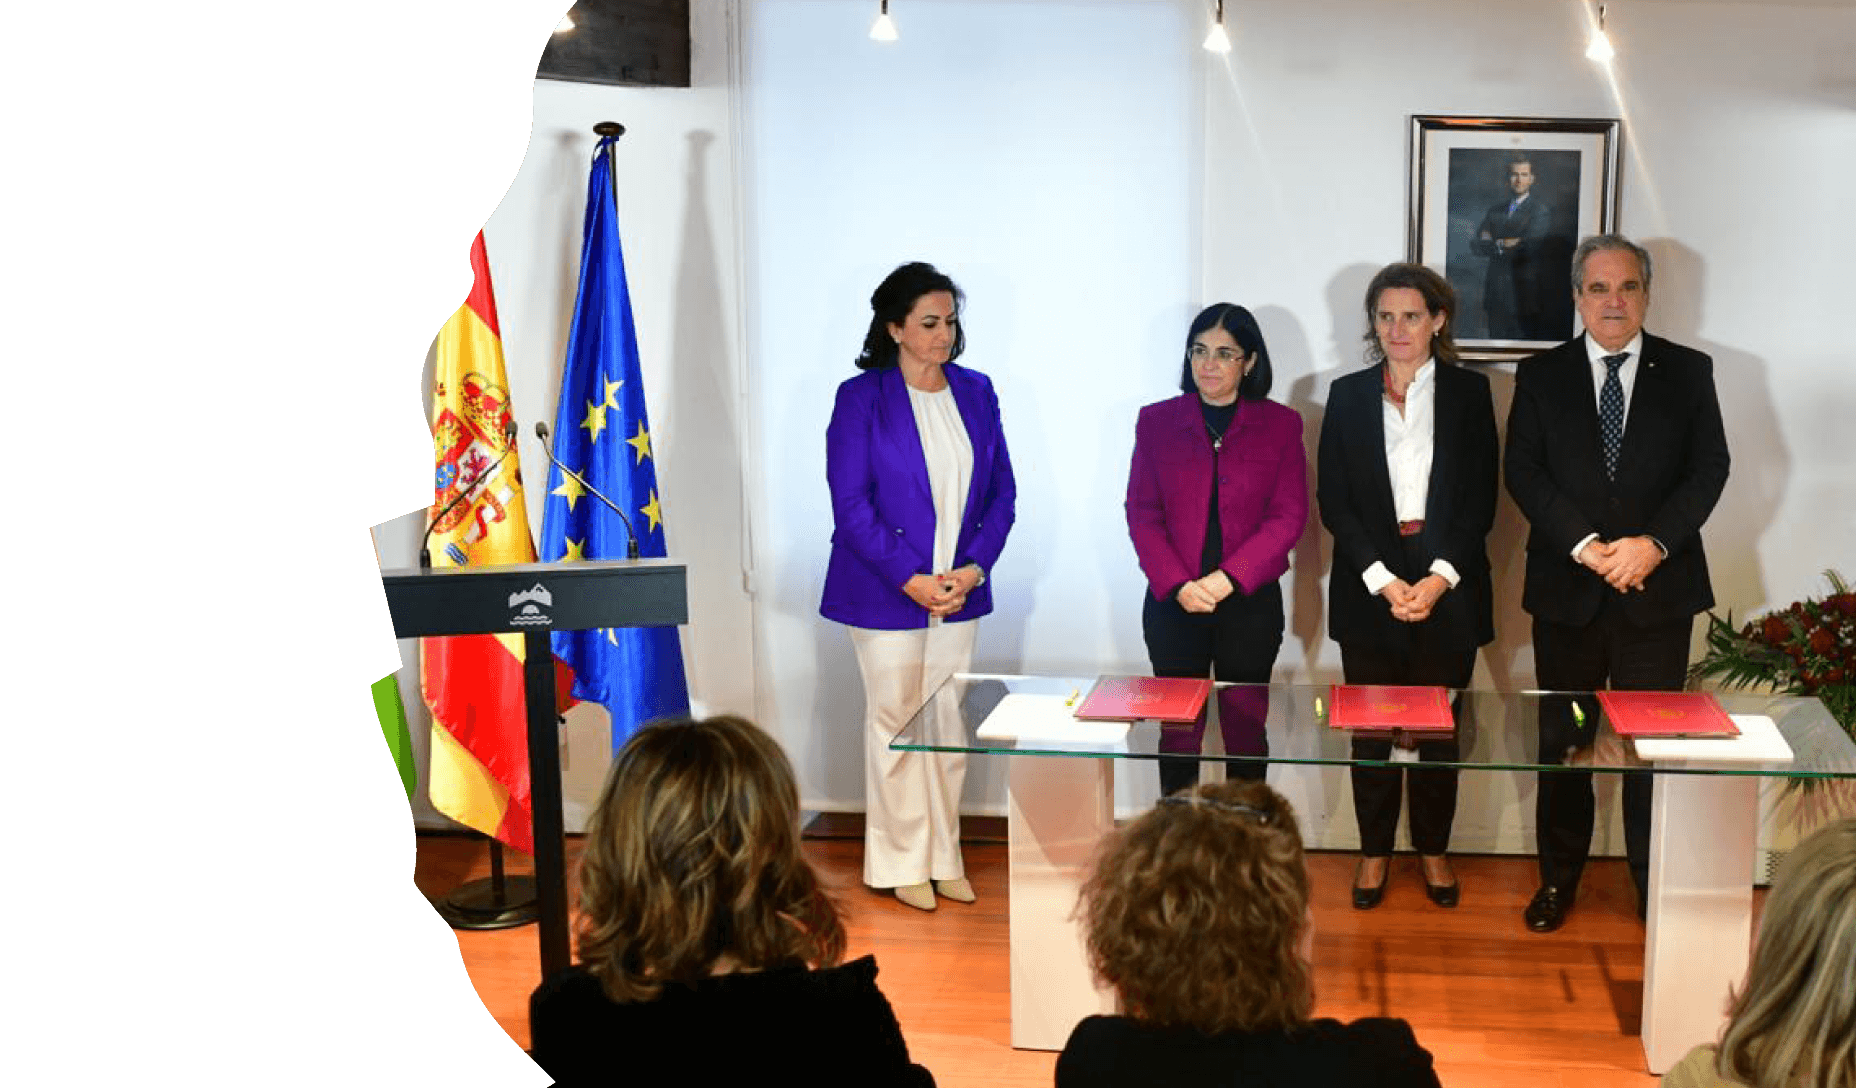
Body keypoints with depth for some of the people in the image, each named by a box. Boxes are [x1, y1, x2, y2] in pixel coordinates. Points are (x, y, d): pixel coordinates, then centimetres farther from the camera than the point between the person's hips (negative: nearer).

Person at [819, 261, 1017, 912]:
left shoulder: (976, 393, 8)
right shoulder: (861, 397, -6)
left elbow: (1002, 492, 9)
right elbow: (850, 504, -10)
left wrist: (974, 568, -6)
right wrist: (911, 579, -15)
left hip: (959, 591, 4)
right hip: (887, 592, -4)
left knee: (952, 723, 8)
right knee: (895, 722, 3)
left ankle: (944, 858, 21)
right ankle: (903, 864, 16)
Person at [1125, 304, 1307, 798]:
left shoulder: (1280, 424, 1)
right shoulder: (1157, 421, 4)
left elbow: (1288, 515, -4)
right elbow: (1141, 512, 1)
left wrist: (1227, 579, -15)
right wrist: (1178, 584, -13)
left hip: (1251, 603, 0)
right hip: (1172, 604, 1)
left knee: (1246, 731, 6)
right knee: (1177, 730, 5)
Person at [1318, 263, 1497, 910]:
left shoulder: (1469, 393, 4)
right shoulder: (1348, 395, 5)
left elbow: (1481, 499, 0)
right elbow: (1332, 500, 0)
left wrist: (1440, 577, -12)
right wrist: (1383, 580, -11)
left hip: (1448, 586, 0)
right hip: (1369, 588, 1)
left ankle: (1433, 849, 21)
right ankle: (1374, 850, 19)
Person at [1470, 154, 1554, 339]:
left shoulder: (1541, 210, -2)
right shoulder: (1496, 209, 15)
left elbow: (1531, 248, -13)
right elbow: (1475, 245, 7)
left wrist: (1493, 244, -6)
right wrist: (1501, 245, -11)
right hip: (1497, 295, 5)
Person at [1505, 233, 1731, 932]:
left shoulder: (1688, 372, 5)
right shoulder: (1541, 376, 4)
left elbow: (1709, 468, -1)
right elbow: (1524, 473, -2)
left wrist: (1652, 543, -15)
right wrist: (1586, 546, -15)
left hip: (1660, 588, 0)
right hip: (1567, 590, 1)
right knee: (1561, 743, 10)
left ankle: (1656, 890, 18)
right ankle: (1558, 880, 24)